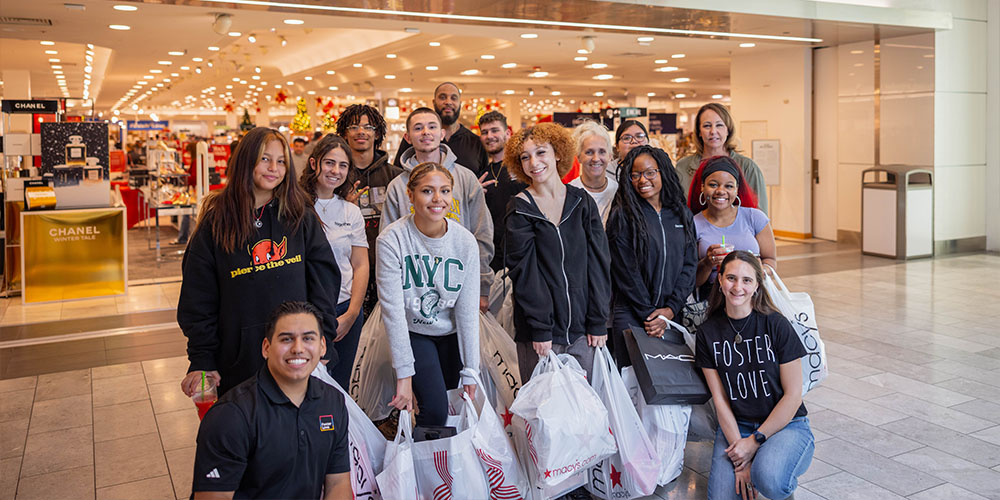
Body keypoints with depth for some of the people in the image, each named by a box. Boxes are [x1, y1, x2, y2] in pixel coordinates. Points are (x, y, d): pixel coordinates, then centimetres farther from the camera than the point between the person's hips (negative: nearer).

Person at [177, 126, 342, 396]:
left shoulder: (302, 216, 2)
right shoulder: (216, 222, 0)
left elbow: (324, 277, 2)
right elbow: (197, 299, 2)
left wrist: (321, 343, -5)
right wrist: (202, 361, -2)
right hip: (240, 360, -1)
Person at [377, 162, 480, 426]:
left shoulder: (465, 241, -12)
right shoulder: (391, 240, -20)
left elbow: (468, 310, -9)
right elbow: (393, 309, -19)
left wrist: (470, 371, -9)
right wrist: (404, 375, -20)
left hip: (452, 334, 3)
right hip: (413, 333, -3)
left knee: (451, 403, 9)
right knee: (434, 409, -14)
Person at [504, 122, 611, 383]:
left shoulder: (583, 202, 6)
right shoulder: (520, 209, -2)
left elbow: (598, 262, 4)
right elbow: (523, 271, -8)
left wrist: (598, 321, -1)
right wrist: (540, 329, -13)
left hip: (580, 327, 3)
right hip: (539, 328, -2)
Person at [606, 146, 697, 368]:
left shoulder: (682, 214, 9)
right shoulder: (623, 216, -4)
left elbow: (689, 264, 5)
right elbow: (626, 271, -8)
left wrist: (670, 309, -7)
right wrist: (649, 313, -10)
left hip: (673, 315, 4)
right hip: (631, 316, -4)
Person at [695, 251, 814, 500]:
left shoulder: (777, 325, -10)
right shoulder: (708, 332, -2)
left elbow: (793, 395, -9)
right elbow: (720, 399, -3)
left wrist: (755, 440, -12)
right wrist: (739, 454, -12)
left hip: (786, 424, -2)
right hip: (735, 426, 2)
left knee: (768, 478, -32)